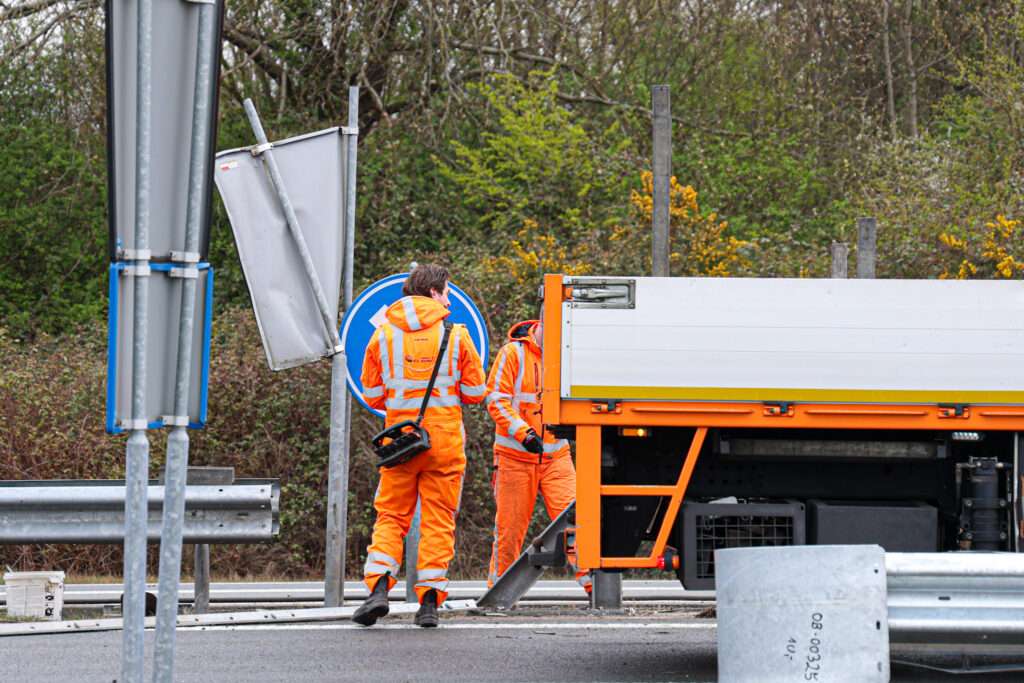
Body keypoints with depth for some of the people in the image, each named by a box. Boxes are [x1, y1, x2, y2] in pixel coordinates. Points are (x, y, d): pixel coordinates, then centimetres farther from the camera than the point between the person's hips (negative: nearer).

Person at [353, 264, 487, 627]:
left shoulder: (383, 336, 3)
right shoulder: (455, 335, -2)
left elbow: (372, 396, 7)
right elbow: (476, 392, 2)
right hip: (445, 438, -1)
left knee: (391, 515, 9)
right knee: (438, 519, 4)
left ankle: (378, 584, -10)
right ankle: (430, 600, 0)